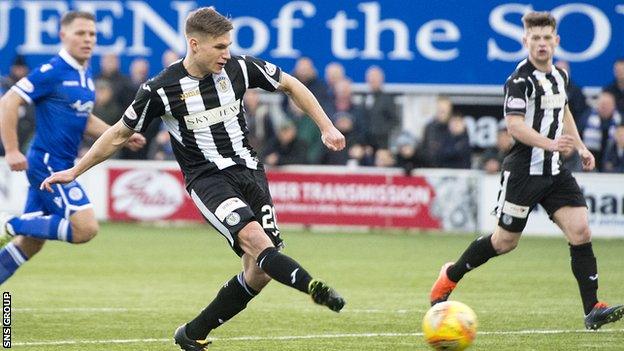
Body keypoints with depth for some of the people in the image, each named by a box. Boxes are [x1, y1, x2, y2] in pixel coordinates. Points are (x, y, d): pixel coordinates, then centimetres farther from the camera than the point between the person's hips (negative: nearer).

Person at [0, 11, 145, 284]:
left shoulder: (85, 75, 13)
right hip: (47, 163, -9)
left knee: (30, 243, 12)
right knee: (85, 227, -18)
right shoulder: (52, 72, -14)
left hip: (61, 166, 9)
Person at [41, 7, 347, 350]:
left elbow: (291, 85, 14)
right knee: (253, 237, -32)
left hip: (249, 171, 4)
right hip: (207, 178, -4)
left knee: (259, 271, -5)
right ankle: (312, 286, -48)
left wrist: (326, 127, 10)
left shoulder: (240, 68, -2)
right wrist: (74, 172, 6)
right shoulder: (160, 89, -9)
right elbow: (120, 133, 3)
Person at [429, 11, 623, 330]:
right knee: (505, 241, 3)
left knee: (580, 231, -9)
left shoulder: (560, 76, 11)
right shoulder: (520, 79, -14)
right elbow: (515, 125, -24)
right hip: (523, 170, -6)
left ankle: (593, 310, -11)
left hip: (555, 172, 6)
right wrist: (550, 144, -35)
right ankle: (450, 276, 27)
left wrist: (580, 148, 24)